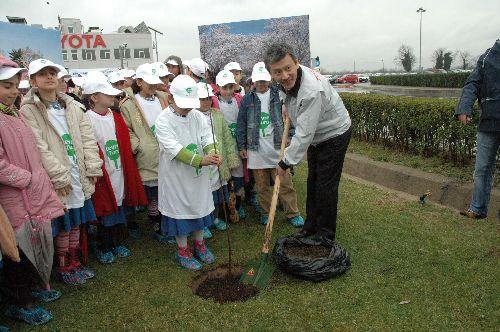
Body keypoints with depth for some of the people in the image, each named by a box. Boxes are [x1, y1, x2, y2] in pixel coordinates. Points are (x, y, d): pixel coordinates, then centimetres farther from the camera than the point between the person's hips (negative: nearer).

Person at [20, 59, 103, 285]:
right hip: (58, 180, -5)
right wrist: (60, 176, -18)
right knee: (63, 225, 5)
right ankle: (64, 267, 25)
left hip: (80, 175, 5)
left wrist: (93, 167, -3)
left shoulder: (73, 106, 9)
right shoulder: (28, 111, -7)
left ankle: (74, 262, 33)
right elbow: (39, 147, -14)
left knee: (76, 222, 15)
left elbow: (88, 137, 6)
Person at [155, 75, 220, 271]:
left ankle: (199, 244, 38)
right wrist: (200, 160, -35)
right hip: (176, 176, -5)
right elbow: (175, 149, -25)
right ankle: (183, 251, 27)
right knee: (180, 210, 8)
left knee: (199, 207, 17)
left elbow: (207, 139, -6)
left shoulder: (198, 116, -1)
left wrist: (212, 153, -29)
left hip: (198, 174, 5)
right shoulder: (163, 121, -16)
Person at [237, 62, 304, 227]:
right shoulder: (248, 99, 4)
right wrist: (242, 146, 6)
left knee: (285, 183, 2)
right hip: (256, 150, 1)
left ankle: (293, 214, 13)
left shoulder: (278, 95, 2)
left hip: (278, 147, -1)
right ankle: (267, 212, 27)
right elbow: (241, 124, 8)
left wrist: (291, 137, -4)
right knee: (262, 185, 11)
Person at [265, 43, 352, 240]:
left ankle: (325, 234, 12)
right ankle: (311, 225, 32)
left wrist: (286, 162, -27)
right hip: (316, 136, 9)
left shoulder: (312, 90, -38)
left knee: (326, 187, -5)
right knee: (312, 182, 16)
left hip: (334, 135, -9)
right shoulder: (288, 80, -12)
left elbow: (304, 134, -34)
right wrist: (288, 106, 8)